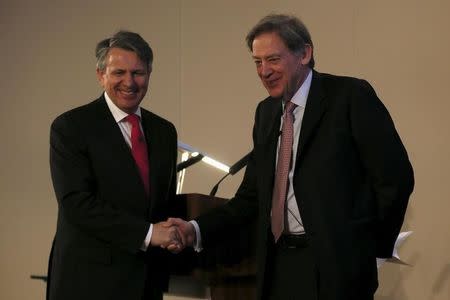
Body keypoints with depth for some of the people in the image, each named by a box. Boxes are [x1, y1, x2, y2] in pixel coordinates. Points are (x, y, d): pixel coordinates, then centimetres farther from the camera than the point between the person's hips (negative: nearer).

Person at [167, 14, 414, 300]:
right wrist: (197, 230, 0)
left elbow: (395, 176, -8)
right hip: (279, 264, 6)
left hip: (335, 264, -6)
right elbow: (252, 195, 13)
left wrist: (375, 246, -2)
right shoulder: (266, 112, 13)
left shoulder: (351, 96, -7)